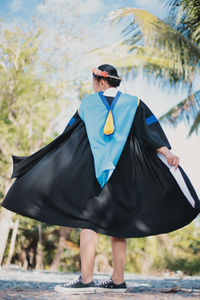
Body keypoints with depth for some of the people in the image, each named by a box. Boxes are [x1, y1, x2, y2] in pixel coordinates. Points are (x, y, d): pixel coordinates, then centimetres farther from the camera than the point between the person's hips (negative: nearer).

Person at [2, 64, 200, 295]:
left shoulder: (87, 103, 7)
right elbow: (151, 131, -3)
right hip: (122, 176, 3)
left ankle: (86, 280, -14)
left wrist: (36, 161, 17)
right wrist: (167, 153, -9)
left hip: (91, 172, -3)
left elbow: (67, 135, 9)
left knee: (88, 223, -6)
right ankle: (118, 280, 9)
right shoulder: (134, 103, 10)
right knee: (117, 225, 8)